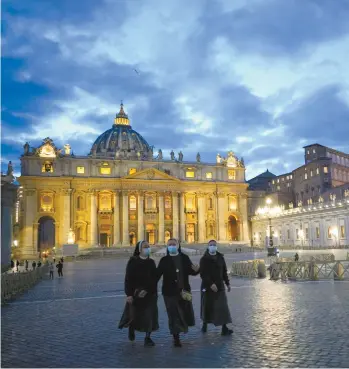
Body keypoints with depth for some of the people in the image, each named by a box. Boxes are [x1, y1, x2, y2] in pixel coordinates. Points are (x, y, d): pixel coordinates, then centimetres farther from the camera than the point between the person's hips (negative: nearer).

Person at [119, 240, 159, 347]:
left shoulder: (151, 262, 2)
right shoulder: (133, 261, -8)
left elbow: (154, 279, 3)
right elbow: (128, 278, -11)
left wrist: (147, 290, -8)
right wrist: (129, 294, -16)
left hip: (149, 293, 3)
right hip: (135, 293, -2)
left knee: (149, 315, -1)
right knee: (134, 315, 10)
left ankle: (147, 337, 13)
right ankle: (131, 329, 41)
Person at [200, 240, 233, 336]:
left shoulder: (220, 257, 7)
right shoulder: (204, 259, -6)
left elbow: (224, 272, 14)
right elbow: (203, 274, -14)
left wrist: (227, 283, 11)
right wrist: (211, 284, -23)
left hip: (220, 286, 3)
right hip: (207, 286, -3)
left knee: (222, 307, -5)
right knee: (207, 307, 8)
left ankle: (224, 328, -5)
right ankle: (204, 324, 28)